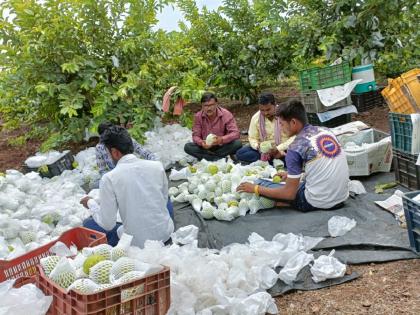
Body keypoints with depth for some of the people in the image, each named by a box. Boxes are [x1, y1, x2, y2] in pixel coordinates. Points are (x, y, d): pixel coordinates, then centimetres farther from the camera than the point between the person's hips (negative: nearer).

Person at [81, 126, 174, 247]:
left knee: (88, 223, 18)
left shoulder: (109, 178, -15)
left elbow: (107, 224, -11)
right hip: (166, 233, 4)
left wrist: (91, 203, 6)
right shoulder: (157, 166, -5)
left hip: (138, 242, -3)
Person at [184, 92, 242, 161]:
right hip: (206, 147, 1)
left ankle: (206, 157, -20)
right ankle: (220, 158, -24)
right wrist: (201, 142, -30)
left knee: (237, 143, -30)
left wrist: (222, 139, -38)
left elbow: (236, 133, -19)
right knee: (187, 147, -24)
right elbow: (196, 136, -5)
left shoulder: (226, 114, -13)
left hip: (222, 147, -1)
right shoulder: (198, 116, -7)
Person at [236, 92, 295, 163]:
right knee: (240, 153, -19)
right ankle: (275, 158, -22)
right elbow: (252, 138, 3)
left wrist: (278, 149, -31)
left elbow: (293, 138, -17)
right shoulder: (256, 118, -4)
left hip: (283, 150, -3)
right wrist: (258, 146, -20)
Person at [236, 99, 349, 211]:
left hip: (319, 203, -7)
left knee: (260, 183, 2)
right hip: (342, 197, 7)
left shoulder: (296, 147, -15)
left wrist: (255, 188, -1)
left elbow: (290, 193, -12)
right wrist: (291, 174, 27)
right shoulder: (327, 131, 4)